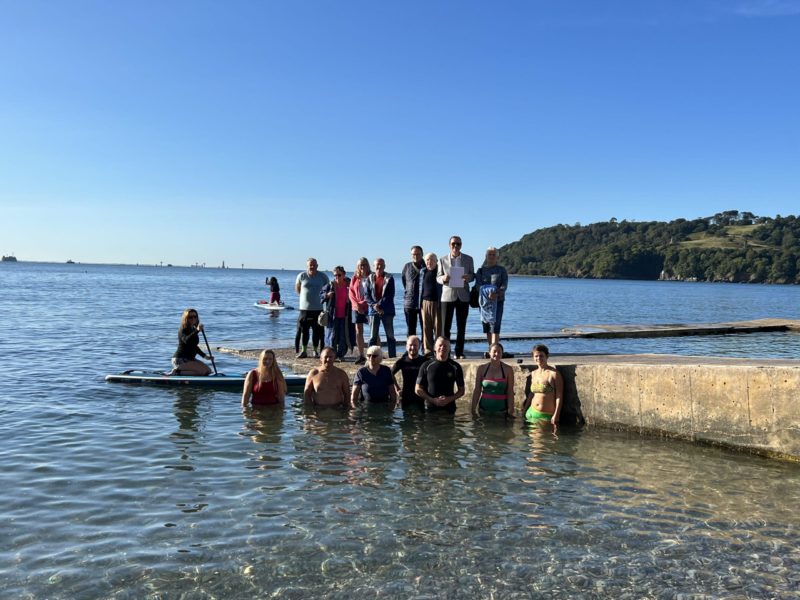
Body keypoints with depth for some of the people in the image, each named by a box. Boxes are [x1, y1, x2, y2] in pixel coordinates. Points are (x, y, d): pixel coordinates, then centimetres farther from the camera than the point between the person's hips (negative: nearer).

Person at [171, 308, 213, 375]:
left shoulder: (193, 329, 13)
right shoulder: (183, 330, -13)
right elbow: (186, 340, -35)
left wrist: (205, 356, 14)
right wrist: (197, 331, -44)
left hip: (190, 359, 9)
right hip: (180, 360, -9)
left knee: (208, 371, 8)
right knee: (203, 371, -18)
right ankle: (177, 372, -10)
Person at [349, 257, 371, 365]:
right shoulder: (355, 278, 9)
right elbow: (351, 293, 7)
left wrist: (363, 304, -12)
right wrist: (356, 304, -7)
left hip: (368, 307, -4)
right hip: (357, 308, 4)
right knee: (358, 331, 4)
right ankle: (361, 355, 10)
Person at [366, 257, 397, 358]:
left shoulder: (389, 278, 0)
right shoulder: (370, 278, 6)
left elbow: (390, 295, -6)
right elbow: (367, 295, 3)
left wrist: (380, 305, -15)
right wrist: (374, 305, -13)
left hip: (387, 311, -2)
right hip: (373, 311, 2)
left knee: (390, 335, 4)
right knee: (373, 336, 3)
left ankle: (393, 357, 8)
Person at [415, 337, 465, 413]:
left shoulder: (455, 367, 4)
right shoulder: (426, 366, 2)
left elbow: (461, 390, 8)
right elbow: (418, 389, 3)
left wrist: (449, 399, -10)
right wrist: (433, 400, -10)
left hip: (449, 409, 1)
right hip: (430, 408, 0)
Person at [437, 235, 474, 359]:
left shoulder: (468, 259, 8)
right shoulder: (443, 260, 6)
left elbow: (473, 275, 8)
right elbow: (438, 277, 6)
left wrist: (468, 277, -15)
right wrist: (443, 278, -18)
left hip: (463, 296, 1)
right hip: (448, 295, -1)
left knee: (461, 326, 5)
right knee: (446, 326, -2)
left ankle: (459, 352, 13)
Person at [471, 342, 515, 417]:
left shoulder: (508, 369, -2)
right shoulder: (482, 369, 2)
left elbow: (510, 392, -2)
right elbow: (477, 390, 5)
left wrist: (510, 411, -6)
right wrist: (473, 409, 2)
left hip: (501, 410, -1)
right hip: (484, 409, 1)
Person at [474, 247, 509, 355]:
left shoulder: (502, 270, 8)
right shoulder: (481, 270, 14)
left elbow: (504, 285, -2)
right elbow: (478, 285, 1)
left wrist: (497, 293, -24)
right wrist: (487, 293, -19)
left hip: (498, 301, -3)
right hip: (484, 301, 3)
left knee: (495, 326, -13)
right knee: (487, 327, 5)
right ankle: (490, 350, 13)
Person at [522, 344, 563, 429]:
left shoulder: (554, 373, -8)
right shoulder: (533, 374, 10)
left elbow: (559, 396, -11)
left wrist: (556, 416, -17)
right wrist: (524, 411, 22)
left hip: (547, 416, -5)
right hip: (531, 412, 5)